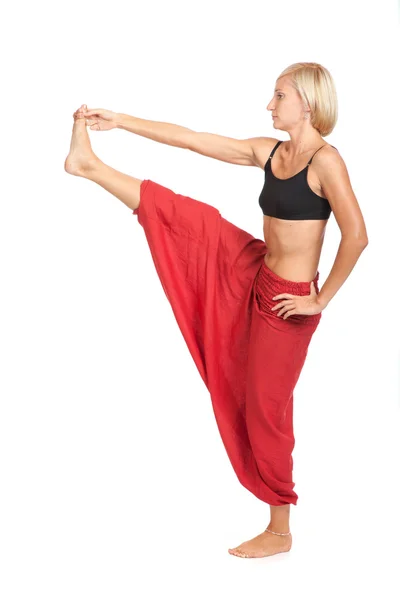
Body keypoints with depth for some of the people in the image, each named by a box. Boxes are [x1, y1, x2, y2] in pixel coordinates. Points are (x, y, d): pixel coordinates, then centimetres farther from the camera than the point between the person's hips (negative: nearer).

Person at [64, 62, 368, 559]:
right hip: (254, 272, 7)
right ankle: (90, 165, 20)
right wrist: (119, 121, 6)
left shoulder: (325, 160, -20)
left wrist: (320, 301, -18)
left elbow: (356, 236, -26)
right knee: (183, 217, 1)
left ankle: (279, 531, 19)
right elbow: (191, 140, 6)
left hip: (286, 297, -7)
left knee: (265, 407, 3)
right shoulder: (269, 151, 4)